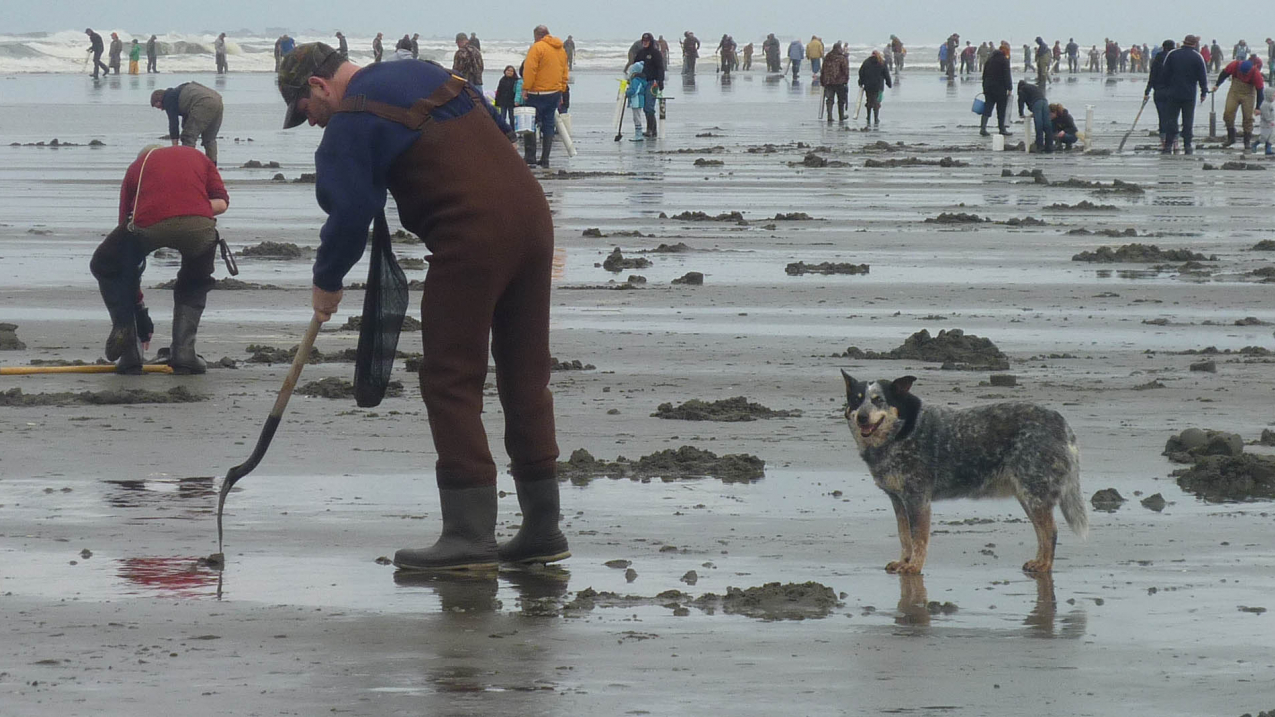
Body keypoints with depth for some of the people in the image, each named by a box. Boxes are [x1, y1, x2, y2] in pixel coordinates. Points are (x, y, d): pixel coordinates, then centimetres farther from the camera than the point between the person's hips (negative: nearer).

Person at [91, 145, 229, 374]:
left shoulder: (137, 166, 35)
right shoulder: (197, 157, 36)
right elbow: (221, 202, 17)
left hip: (148, 226, -1)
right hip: (199, 225, 1)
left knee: (104, 267, 28)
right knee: (196, 283, 33)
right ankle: (183, 351, 15)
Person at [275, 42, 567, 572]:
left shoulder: (349, 126, -2)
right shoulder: (424, 72, 23)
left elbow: (349, 215, -4)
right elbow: (497, 128, 28)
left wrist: (326, 283, 10)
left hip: (470, 238, -8)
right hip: (531, 213, 8)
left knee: (451, 382, -2)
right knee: (526, 375, 12)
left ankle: (469, 534, -7)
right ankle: (542, 528, 15)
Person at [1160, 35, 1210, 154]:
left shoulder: (1172, 55, 3)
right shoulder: (1197, 57, -3)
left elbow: (1165, 73, 5)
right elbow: (1203, 76, -1)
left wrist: (1166, 87, 15)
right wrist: (1204, 92, 7)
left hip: (1173, 94, 1)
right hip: (1190, 94, -1)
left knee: (1171, 119, 4)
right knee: (1188, 121, 4)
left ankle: (1168, 145, -1)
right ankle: (1187, 146, 2)